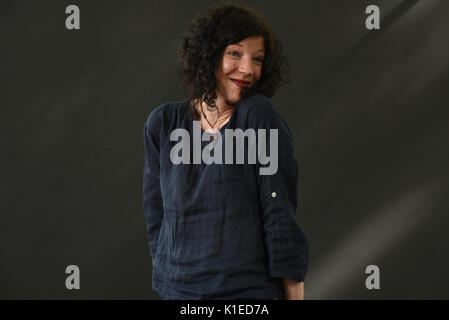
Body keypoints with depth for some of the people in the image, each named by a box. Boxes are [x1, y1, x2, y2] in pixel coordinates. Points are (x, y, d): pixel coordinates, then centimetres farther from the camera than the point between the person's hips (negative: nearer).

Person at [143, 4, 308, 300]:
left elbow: (281, 216, -11)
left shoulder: (260, 116, -9)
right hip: (176, 288, 3)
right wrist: (169, 279, 4)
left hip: (249, 289, -3)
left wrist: (294, 294, -12)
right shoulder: (162, 124, 1)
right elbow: (157, 216, 6)